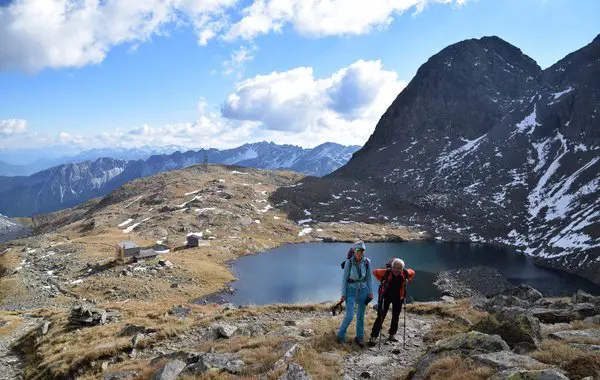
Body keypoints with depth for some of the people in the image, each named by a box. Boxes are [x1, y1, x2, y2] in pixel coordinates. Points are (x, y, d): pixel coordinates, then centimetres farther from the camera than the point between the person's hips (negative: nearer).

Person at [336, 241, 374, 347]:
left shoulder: (367, 262, -8)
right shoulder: (349, 262, -17)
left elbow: (368, 278, 4)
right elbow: (344, 279, -11)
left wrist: (370, 292, 2)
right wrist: (343, 295, -9)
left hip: (363, 290, 3)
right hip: (351, 290, -3)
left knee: (361, 316, 9)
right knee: (349, 316, -9)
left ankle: (359, 337, 25)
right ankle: (340, 335, 12)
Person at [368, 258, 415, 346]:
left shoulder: (405, 273, -14)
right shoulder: (387, 272, -23)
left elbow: (412, 273, 9)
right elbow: (375, 272, -8)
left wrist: (408, 280, -5)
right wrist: (382, 280, -14)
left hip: (398, 297, 4)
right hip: (386, 296, -4)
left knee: (396, 316, 13)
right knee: (381, 316, -8)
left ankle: (392, 335, 30)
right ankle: (373, 337, -7)